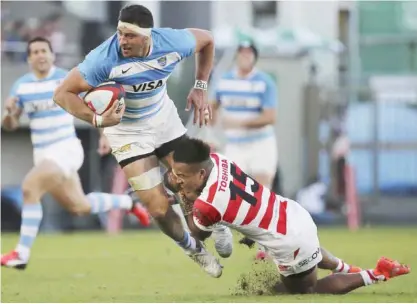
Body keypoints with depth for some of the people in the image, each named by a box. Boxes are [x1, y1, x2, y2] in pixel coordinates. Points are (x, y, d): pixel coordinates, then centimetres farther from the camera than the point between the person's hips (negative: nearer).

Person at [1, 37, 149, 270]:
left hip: (66, 149, -6)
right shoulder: (21, 85, 4)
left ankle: (22, 254, -21)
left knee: (30, 187, -26)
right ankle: (129, 203, 41)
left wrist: (105, 134, -7)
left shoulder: (66, 80, -8)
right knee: (80, 207, 14)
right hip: (42, 154, 6)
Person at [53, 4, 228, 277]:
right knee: (159, 208, -5)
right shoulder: (105, 59, -35)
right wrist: (97, 119, -41)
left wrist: (200, 87, -4)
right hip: (127, 130, -3)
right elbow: (63, 93, -27)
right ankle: (192, 248, 25)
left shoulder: (172, 43, -25)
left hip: (164, 118, 3)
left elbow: (207, 39, -2)